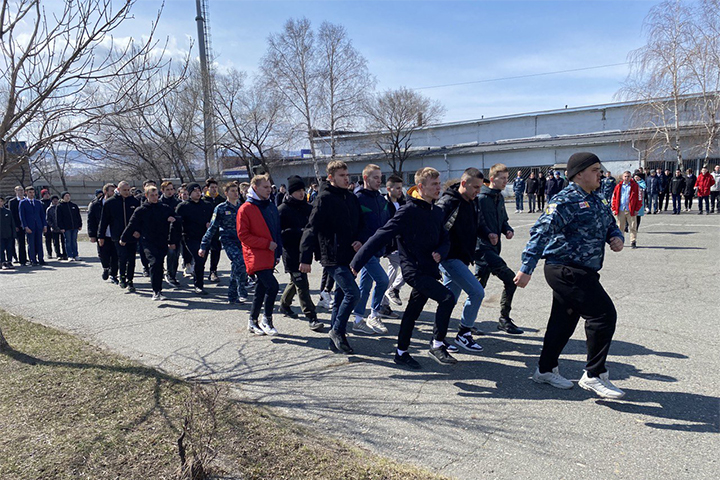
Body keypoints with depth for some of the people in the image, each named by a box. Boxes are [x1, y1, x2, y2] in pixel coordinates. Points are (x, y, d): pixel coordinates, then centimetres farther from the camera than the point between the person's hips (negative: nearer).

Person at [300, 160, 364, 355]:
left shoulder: (352, 199, 13)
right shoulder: (324, 199, -9)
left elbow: (360, 224, 22)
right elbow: (312, 229, -14)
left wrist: (359, 241, 1)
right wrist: (305, 258, -20)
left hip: (349, 257, 8)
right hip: (333, 258, -7)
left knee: (341, 298, 12)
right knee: (353, 293, -15)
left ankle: (335, 342, 21)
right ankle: (337, 330, 4)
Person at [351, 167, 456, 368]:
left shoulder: (436, 212, 9)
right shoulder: (408, 211, -15)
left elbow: (445, 240, 16)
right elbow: (382, 236, -17)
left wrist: (440, 253, -9)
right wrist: (357, 262, -19)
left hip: (429, 271, 8)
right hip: (414, 269, -8)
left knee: (412, 313, 17)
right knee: (447, 298, -20)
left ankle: (401, 353, 32)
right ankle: (437, 345, -4)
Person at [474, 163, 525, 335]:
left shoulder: (499, 198, 16)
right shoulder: (481, 197, -11)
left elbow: (502, 220, 24)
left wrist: (508, 230, 5)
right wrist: (488, 233, -29)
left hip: (493, 247, 9)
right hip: (481, 246, -9)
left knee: (478, 286, 14)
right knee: (510, 279, -16)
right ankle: (504, 319, -6)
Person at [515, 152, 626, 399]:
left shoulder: (597, 201, 16)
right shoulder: (566, 200, -14)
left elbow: (611, 225, 30)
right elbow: (541, 232, -20)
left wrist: (617, 238, 4)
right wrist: (527, 268, -25)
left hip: (583, 272, 10)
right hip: (567, 270, -10)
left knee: (564, 319, 15)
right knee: (604, 314, -10)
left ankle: (546, 369, 29)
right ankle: (594, 375, 3)